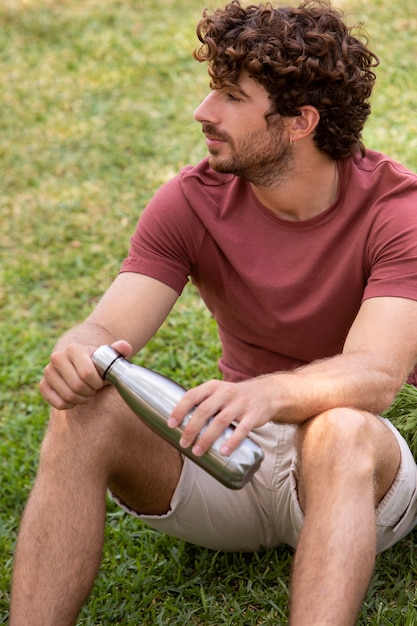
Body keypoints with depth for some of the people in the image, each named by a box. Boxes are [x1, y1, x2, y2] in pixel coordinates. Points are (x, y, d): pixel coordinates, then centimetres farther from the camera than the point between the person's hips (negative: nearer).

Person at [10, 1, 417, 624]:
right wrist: (80, 351, -40)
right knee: (82, 418, -24)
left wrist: (268, 394, -52)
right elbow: (111, 327, -15)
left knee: (340, 431, -39)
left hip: (359, 460, -3)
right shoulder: (192, 201, -6)